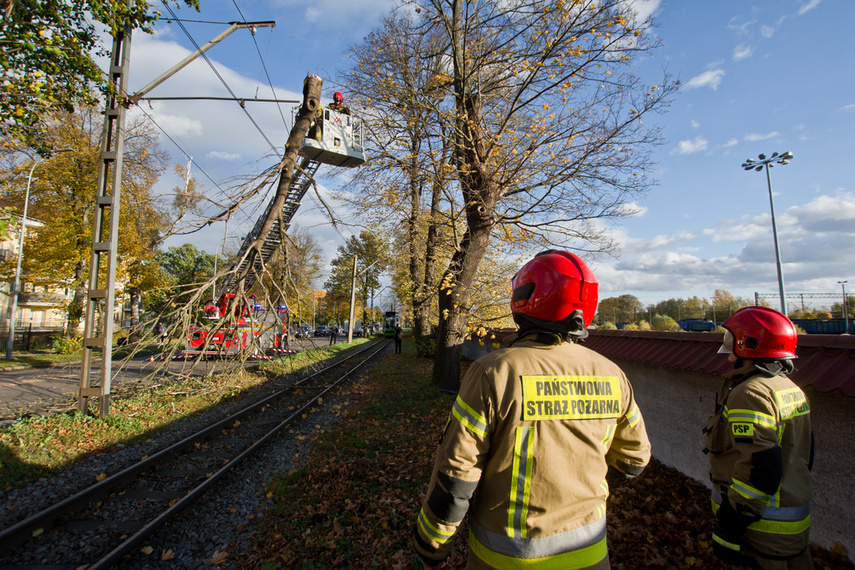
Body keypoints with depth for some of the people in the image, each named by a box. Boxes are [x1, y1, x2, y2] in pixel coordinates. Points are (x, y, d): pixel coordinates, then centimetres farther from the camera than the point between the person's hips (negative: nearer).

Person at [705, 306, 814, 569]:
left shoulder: (751, 395, -25)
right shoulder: (793, 390, 6)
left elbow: (757, 471, -27)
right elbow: (803, 455, 15)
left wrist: (727, 528, -21)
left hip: (764, 527, -9)